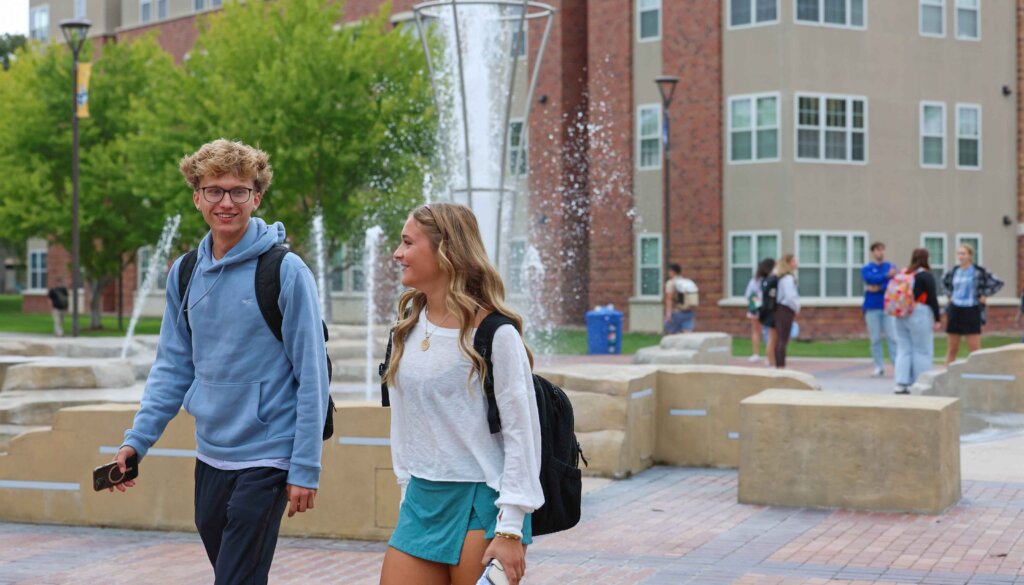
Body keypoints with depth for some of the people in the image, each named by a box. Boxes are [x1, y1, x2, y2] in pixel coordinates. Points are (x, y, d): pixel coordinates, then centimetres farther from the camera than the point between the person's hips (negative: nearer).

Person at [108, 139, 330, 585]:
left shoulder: (285, 272, -12)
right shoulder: (185, 273, 6)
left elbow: (312, 376, -11)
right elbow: (173, 367, 12)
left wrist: (306, 467, -13)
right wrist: (137, 439, 2)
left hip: (265, 459, -6)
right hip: (210, 455, 6)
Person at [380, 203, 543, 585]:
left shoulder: (495, 333, -11)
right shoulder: (407, 330, 9)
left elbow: (522, 433, -11)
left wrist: (511, 530, -14)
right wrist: (408, 491, 12)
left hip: (481, 502, -6)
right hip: (421, 498, 6)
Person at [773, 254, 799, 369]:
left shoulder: (782, 277, 12)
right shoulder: (788, 278, -16)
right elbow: (789, 296, -22)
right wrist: (796, 309, -8)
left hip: (780, 309, 9)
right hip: (786, 310, -9)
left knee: (779, 340, 12)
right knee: (783, 340, -7)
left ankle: (779, 366, 17)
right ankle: (781, 366, -7)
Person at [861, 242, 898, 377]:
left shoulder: (891, 267, 10)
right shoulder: (866, 269, 8)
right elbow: (871, 279, -13)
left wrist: (879, 288, -13)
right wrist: (887, 275, -23)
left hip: (888, 306, 0)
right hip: (872, 308, 0)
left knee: (892, 337, -6)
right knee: (875, 339, 0)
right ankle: (879, 367, 6)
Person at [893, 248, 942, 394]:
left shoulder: (903, 274, 9)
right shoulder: (926, 276, -8)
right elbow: (932, 298, -9)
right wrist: (937, 319, -4)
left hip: (901, 315, 6)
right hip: (919, 315, -6)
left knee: (904, 349, 9)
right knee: (922, 351, 0)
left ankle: (901, 383, 4)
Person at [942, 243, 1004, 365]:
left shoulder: (979, 272, -7)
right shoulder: (954, 271, 7)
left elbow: (998, 283, -6)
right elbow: (945, 281, 28)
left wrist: (985, 295, -8)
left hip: (971, 311, -4)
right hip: (955, 310, 4)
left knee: (975, 349, -4)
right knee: (952, 349, 8)